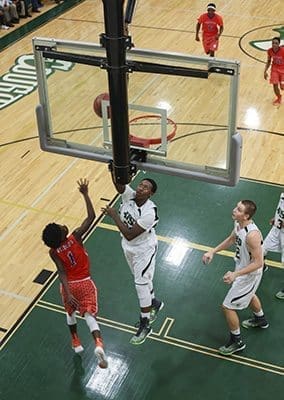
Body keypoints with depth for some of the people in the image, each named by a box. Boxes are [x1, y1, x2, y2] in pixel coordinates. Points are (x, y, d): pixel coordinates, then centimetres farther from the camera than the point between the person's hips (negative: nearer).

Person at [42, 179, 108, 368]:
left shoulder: (53, 252, -17)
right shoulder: (75, 237, -21)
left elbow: (62, 272, -24)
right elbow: (91, 216, -19)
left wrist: (68, 292, -27)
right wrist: (85, 194, -16)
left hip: (69, 285, 2)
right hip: (85, 283, -2)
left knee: (71, 312, 27)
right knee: (90, 315, -7)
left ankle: (76, 342, 43)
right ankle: (99, 344, -31)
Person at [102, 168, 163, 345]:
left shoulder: (149, 212, -34)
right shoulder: (129, 194, -18)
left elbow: (129, 235, -34)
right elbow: (118, 183, -36)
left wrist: (114, 215, -30)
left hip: (144, 250, -7)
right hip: (129, 247, 7)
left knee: (141, 284, 0)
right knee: (142, 279, 24)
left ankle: (145, 325, 16)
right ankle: (155, 303, 51)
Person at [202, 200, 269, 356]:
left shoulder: (252, 235, -37)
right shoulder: (238, 223, -11)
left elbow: (258, 263, -31)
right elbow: (231, 239, 10)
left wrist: (236, 274, -37)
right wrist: (213, 251, 2)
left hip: (248, 275, -9)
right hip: (242, 269, 9)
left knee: (227, 306, 2)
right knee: (249, 294, 35)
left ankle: (236, 341, 22)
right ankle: (260, 320, 63)